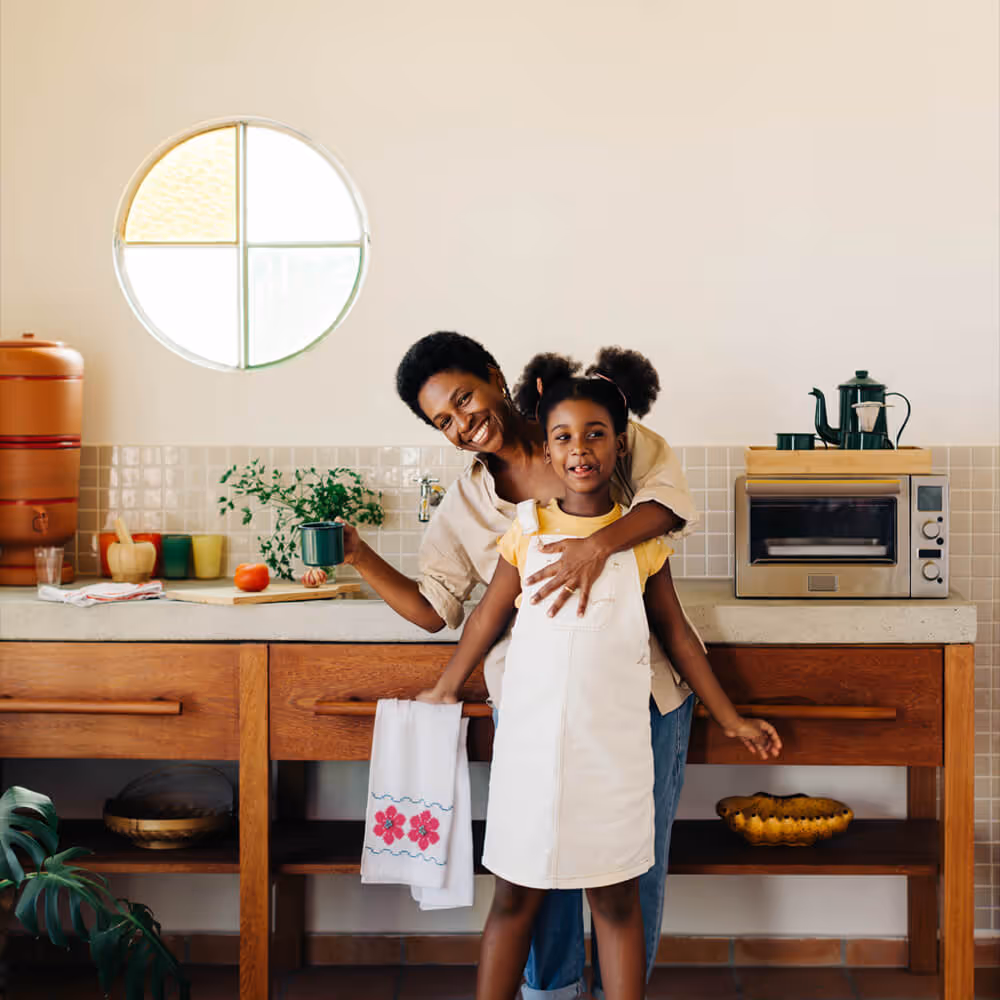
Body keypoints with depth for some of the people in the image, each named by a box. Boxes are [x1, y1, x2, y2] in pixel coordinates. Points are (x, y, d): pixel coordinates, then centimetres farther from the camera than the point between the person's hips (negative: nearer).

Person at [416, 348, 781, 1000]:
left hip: (613, 747, 0)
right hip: (530, 742, 1)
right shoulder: (527, 532, 1)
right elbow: (488, 619, 12)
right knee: (515, 895, 10)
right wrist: (443, 693, 20)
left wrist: (732, 720, 12)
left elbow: (676, 633, 10)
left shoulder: (641, 537, 1)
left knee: (616, 899, 7)